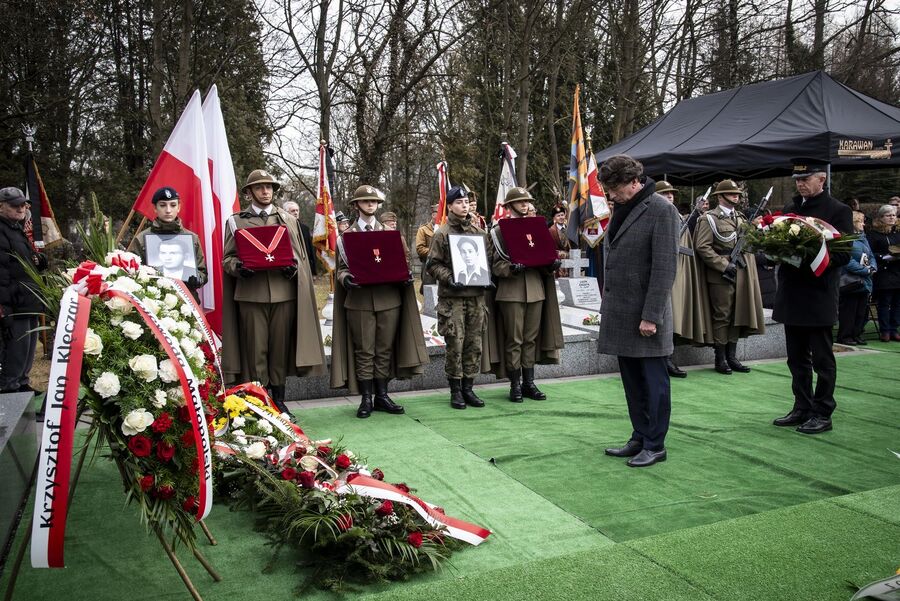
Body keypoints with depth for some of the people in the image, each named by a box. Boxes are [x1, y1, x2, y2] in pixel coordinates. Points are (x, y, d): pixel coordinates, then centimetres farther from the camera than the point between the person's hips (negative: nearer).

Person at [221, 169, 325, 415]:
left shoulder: (288, 219, 16)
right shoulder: (236, 221, 11)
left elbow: (300, 256, 14)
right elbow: (227, 259, 8)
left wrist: (293, 267, -8)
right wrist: (238, 267, -13)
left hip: (284, 293, 2)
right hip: (250, 294, -1)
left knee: (280, 349, 6)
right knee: (254, 351, 0)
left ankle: (279, 399, 18)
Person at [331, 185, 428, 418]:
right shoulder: (347, 235, 8)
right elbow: (341, 267, 5)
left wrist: (406, 275, -8)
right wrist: (345, 278, -17)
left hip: (389, 299, 2)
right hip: (360, 300, -2)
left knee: (385, 350, 6)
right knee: (364, 351, 1)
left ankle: (382, 396, 16)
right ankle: (366, 399, 9)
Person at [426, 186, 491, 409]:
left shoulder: (478, 231, 13)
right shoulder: (442, 233, -1)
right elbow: (433, 264, -2)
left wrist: (487, 276, 5)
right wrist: (449, 278, -16)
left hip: (476, 295, 5)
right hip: (452, 297, -4)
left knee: (474, 343, 6)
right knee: (455, 344, -3)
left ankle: (468, 388, 17)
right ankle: (455, 391, 8)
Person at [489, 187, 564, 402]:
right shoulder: (500, 230, 1)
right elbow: (496, 264, -4)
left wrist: (552, 264, -4)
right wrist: (511, 269, -22)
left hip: (536, 290, 5)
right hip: (511, 292, -4)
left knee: (532, 338, 8)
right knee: (514, 339, -1)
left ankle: (529, 382, 16)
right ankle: (515, 385, 8)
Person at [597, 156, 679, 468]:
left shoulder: (661, 210, -11)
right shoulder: (621, 209, 13)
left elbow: (665, 267, -15)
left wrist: (651, 316, -18)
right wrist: (607, 306, 14)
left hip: (645, 314, -8)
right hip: (620, 312, 8)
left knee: (653, 380, 3)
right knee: (632, 380, 14)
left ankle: (655, 445, 14)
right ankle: (639, 438, 26)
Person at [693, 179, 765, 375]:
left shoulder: (741, 218, 17)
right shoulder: (710, 218, -5)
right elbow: (702, 247, -13)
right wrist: (724, 265, -16)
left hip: (742, 274, 7)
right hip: (720, 275, -7)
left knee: (738, 315, 9)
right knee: (722, 316, -2)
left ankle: (732, 356, 18)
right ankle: (720, 359, 6)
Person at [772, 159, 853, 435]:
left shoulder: (839, 211, -5)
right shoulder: (790, 208, 13)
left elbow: (843, 255, -10)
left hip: (819, 297, -6)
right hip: (792, 295, 6)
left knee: (822, 359, 3)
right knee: (797, 358, 12)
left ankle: (822, 414, 12)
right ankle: (802, 408, 22)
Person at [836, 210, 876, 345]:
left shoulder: (863, 238, 15)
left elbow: (871, 257, 19)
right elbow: (848, 262, -19)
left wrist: (873, 267, -2)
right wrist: (866, 270, -15)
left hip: (865, 282, 8)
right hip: (851, 282, -8)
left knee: (861, 311, 12)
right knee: (848, 311, -2)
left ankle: (857, 334, 21)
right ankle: (844, 336, 6)